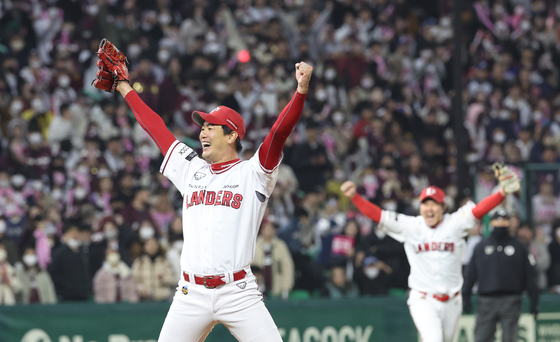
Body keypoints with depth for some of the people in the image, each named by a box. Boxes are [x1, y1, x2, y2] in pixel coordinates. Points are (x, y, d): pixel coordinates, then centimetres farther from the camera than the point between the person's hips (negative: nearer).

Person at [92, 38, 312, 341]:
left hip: (238, 292, -4)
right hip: (191, 294, 4)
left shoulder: (252, 173, 3)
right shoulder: (191, 171, 16)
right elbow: (155, 127, 22)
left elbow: (280, 132, -11)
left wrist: (301, 90, -25)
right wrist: (123, 86, 27)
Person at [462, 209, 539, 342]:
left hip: (510, 301, -1)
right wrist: (465, 296, 4)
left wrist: (534, 301, 3)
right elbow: (470, 274, 13)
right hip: (486, 300, 1)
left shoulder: (519, 247, 9)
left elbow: (530, 276, 8)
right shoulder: (481, 247, 12)